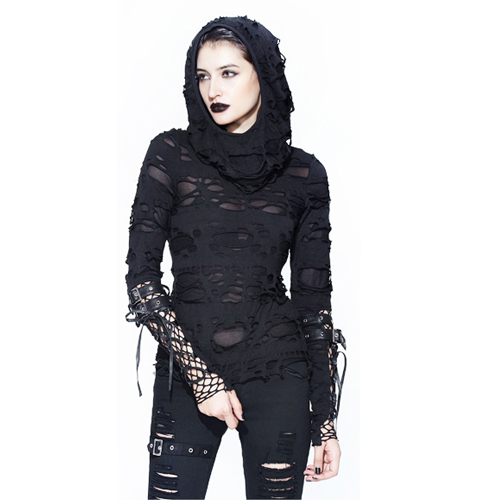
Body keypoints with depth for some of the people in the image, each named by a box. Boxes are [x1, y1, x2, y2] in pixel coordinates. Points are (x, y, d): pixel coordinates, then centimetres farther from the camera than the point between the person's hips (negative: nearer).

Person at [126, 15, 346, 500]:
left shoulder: (304, 173, 2)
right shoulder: (171, 155, -1)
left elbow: (313, 299, 4)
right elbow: (141, 277, -6)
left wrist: (326, 421, 2)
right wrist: (200, 375, -13)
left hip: (277, 373, 1)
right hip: (184, 371, 0)